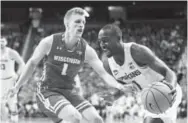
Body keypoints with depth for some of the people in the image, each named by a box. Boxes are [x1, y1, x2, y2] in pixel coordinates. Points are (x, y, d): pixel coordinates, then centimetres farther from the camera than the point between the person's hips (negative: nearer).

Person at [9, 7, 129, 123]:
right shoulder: (49, 42, -13)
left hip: (69, 92, 5)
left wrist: (117, 85, -30)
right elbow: (32, 63, 3)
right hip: (48, 91, -5)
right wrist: (17, 86, 6)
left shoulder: (86, 50, -7)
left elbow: (103, 73, -9)